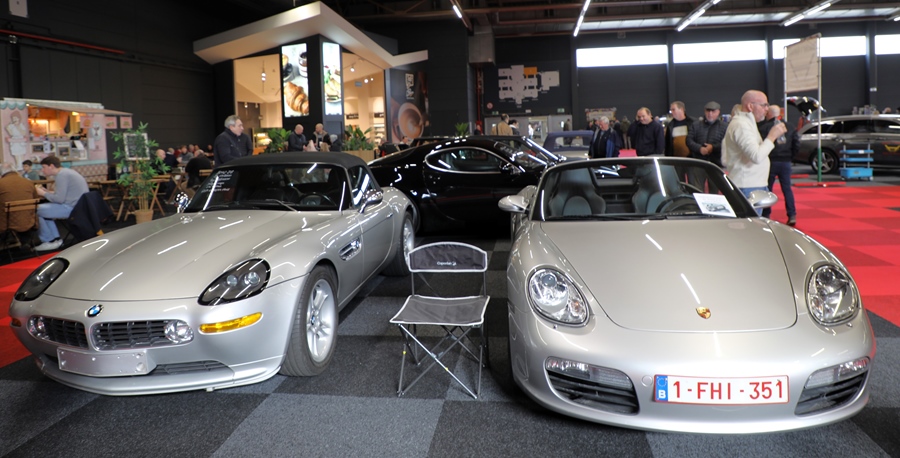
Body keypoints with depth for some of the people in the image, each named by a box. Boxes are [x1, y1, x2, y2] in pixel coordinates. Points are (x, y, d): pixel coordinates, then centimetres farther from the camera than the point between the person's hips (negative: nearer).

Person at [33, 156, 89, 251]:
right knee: (45, 208, 18)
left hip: (73, 207, -11)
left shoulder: (62, 175, -13)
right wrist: (46, 192, 16)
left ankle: (49, 241, 5)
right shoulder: (66, 172, 19)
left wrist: (44, 194, -4)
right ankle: (55, 239, 17)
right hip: (77, 205, 11)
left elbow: (59, 199, -19)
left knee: (38, 210, -8)